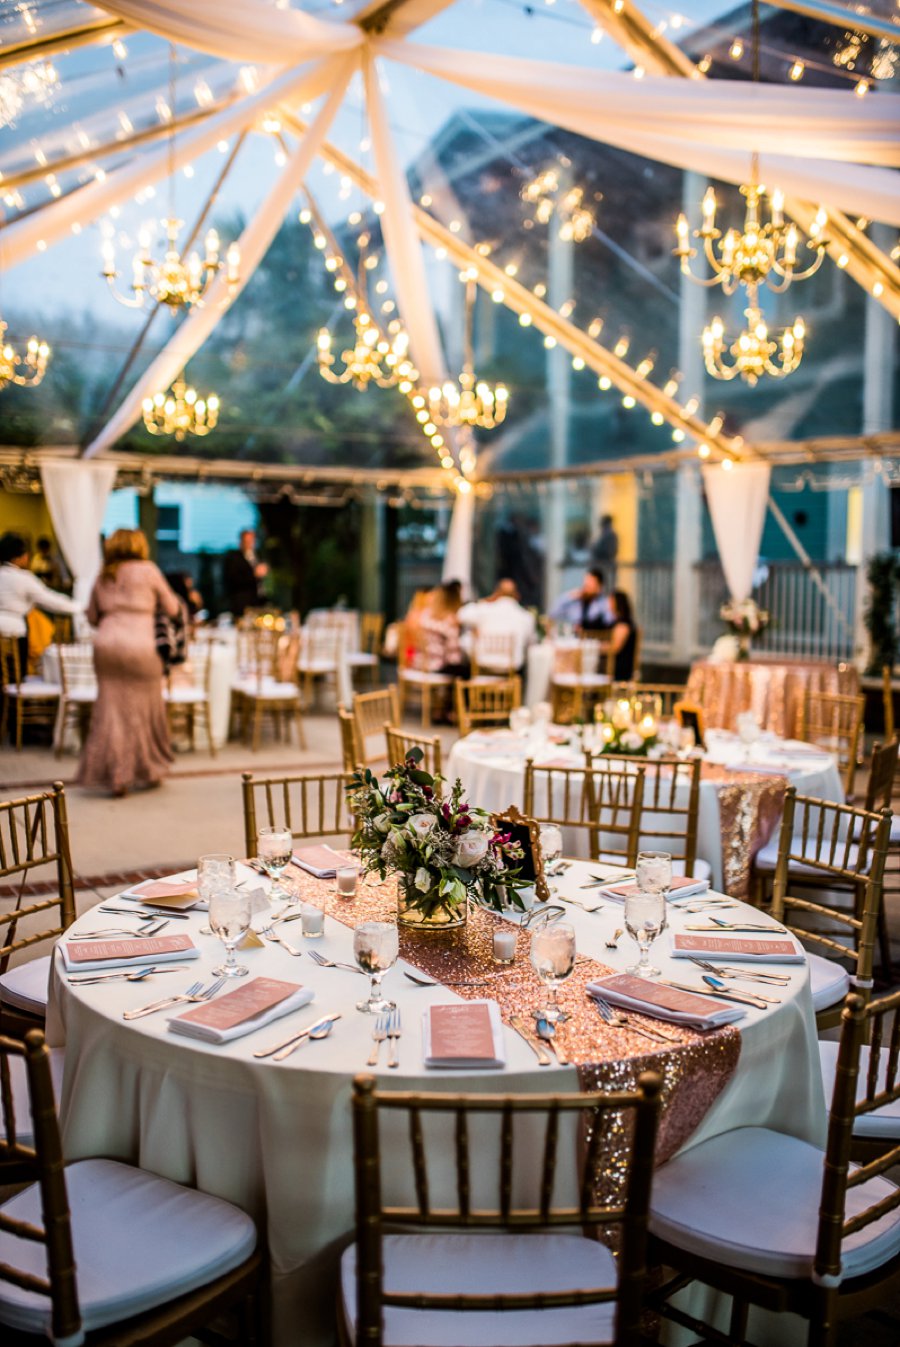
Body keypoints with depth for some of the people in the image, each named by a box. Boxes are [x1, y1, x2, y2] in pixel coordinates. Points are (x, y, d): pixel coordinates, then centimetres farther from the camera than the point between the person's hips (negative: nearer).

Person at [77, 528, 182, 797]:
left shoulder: (103, 577, 15)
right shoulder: (148, 570, 2)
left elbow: (92, 616, 21)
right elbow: (172, 608, 8)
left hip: (105, 644, 4)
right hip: (138, 646, -4)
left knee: (110, 711, 6)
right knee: (145, 710, 9)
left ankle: (116, 777, 5)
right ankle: (150, 770, 21)